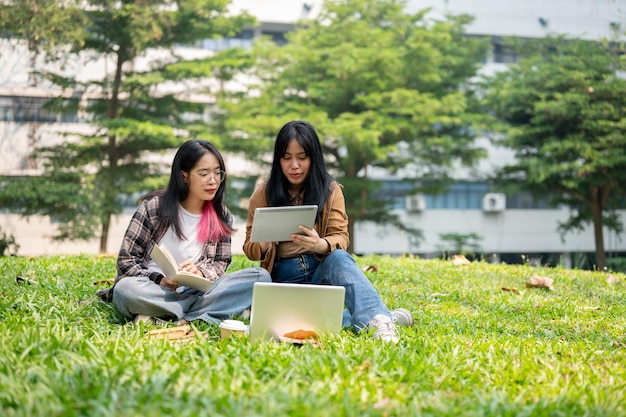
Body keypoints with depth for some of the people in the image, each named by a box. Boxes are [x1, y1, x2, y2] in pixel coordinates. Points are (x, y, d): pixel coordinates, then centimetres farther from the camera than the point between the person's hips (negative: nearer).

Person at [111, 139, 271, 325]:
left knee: (261, 276, -18)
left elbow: (221, 263, 8)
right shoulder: (154, 207, -3)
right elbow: (126, 260, -3)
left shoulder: (222, 216, 8)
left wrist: (201, 272, -15)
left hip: (195, 291, 3)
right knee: (125, 289, -37)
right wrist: (158, 280, -21)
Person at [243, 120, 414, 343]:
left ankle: (378, 319, -51)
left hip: (324, 268, 0)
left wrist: (321, 245, -30)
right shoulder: (263, 194, 3)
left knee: (338, 258, -37)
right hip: (284, 276, 0)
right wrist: (263, 245, -21)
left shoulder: (330, 190, 2)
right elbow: (250, 247, 5)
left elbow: (340, 237, -5)